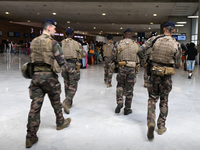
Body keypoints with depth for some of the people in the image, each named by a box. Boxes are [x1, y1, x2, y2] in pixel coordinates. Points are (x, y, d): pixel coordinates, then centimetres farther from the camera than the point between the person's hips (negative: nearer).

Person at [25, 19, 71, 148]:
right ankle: (60, 123, 39)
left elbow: (32, 59, 15)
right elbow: (61, 60, -11)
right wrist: (67, 67, 8)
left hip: (36, 76, 5)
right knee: (56, 102, 17)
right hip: (49, 76, -4)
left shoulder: (34, 42, 9)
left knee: (35, 105, 3)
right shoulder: (52, 42, -10)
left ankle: (31, 137, 5)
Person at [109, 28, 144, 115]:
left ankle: (119, 102, 3)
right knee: (129, 89, 9)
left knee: (120, 85, 22)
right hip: (132, 69, 0)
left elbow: (113, 56, 1)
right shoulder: (135, 45, 2)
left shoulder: (118, 44, 0)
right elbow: (142, 56, 13)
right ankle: (127, 109, 17)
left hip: (122, 68, 0)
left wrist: (111, 61, 22)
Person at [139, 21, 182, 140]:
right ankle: (161, 127, 24)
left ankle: (151, 123, -6)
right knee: (164, 101, 15)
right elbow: (178, 65, 0)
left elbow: (141, 49, -4)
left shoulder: (154, 39, -5)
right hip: (166, 76, 0)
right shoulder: (176, 44, -6)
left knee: (152, 99, 12)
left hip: (154, 73, 0)